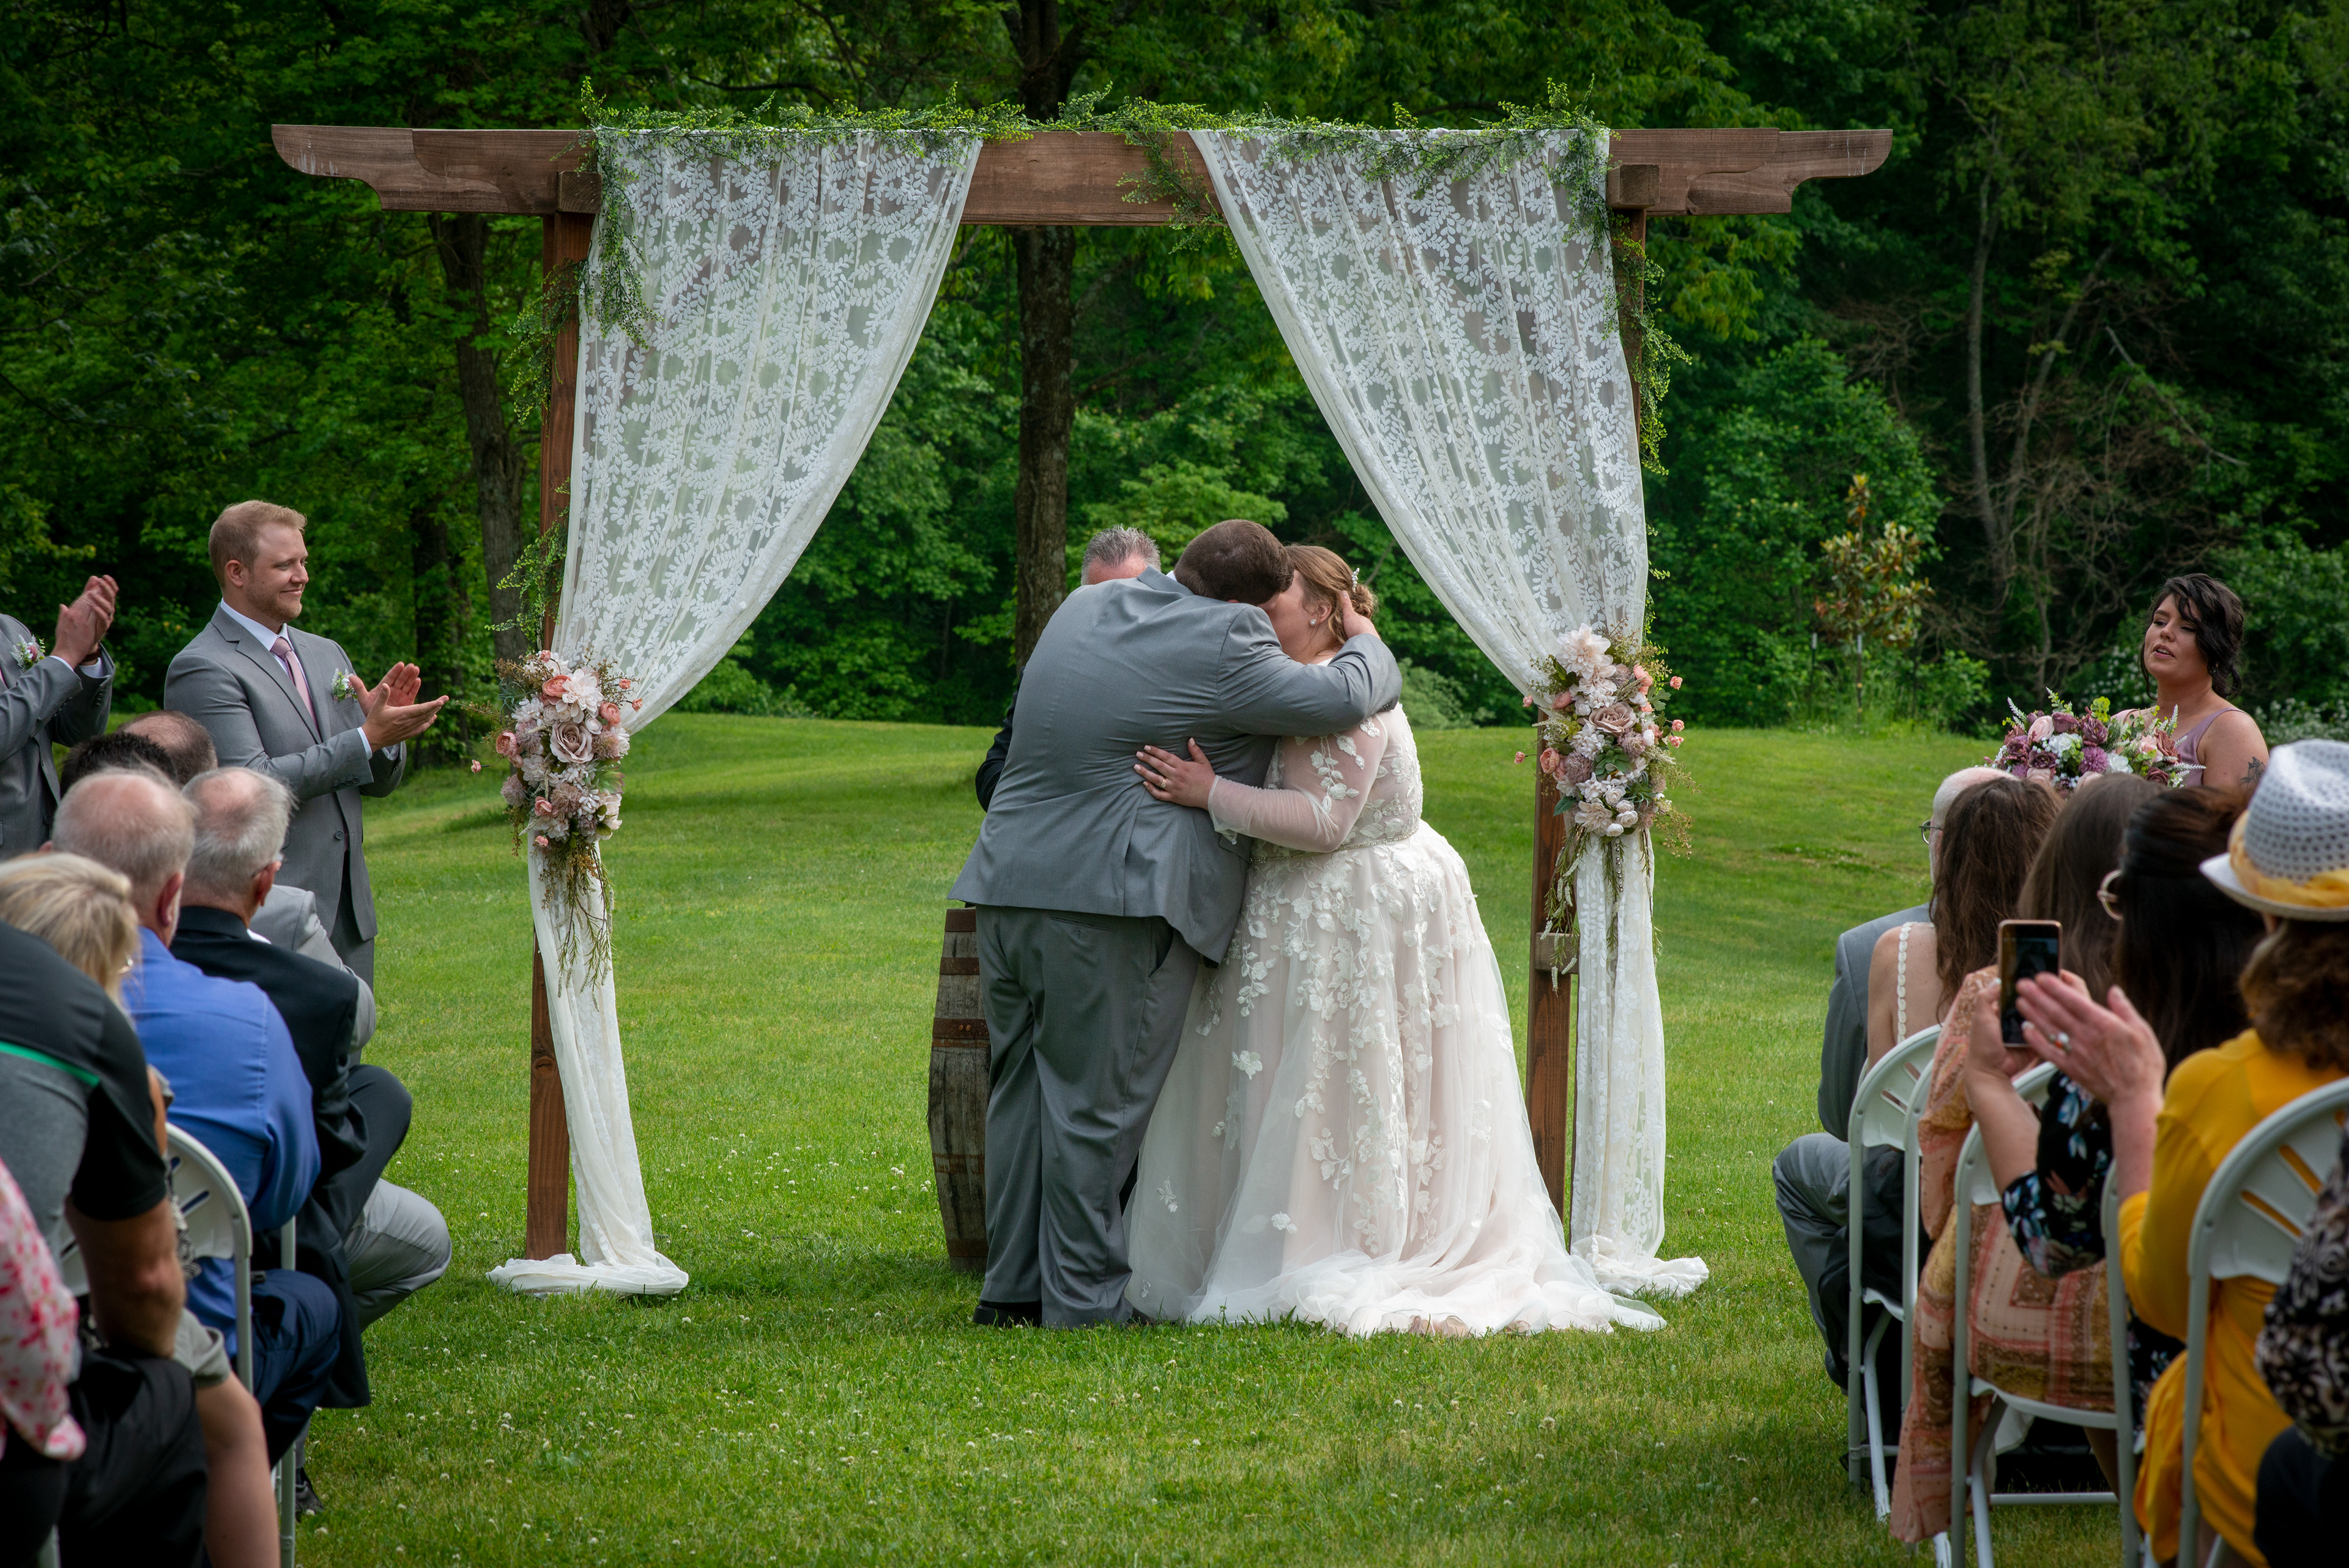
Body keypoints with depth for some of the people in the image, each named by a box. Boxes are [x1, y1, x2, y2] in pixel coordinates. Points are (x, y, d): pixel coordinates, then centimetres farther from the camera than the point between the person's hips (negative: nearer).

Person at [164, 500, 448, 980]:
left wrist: (383, 722, -5)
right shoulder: (202, 670, -8)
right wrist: (367, 738, -18)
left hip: (349, 909, 7)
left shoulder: (327, 655, 16)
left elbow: (381, 781, 17)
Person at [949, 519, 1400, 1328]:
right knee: (1097, 1104, 0)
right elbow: (1344, 698, -8)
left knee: (1021, 1087, 15)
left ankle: (1013, 1285, 22)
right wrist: (1363, 639, 13)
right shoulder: (1223, 649, -12)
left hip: (1008, 886, 8)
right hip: (1109, 902, -8)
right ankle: (1087, 1298, 6)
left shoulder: (1084, 607, 13)